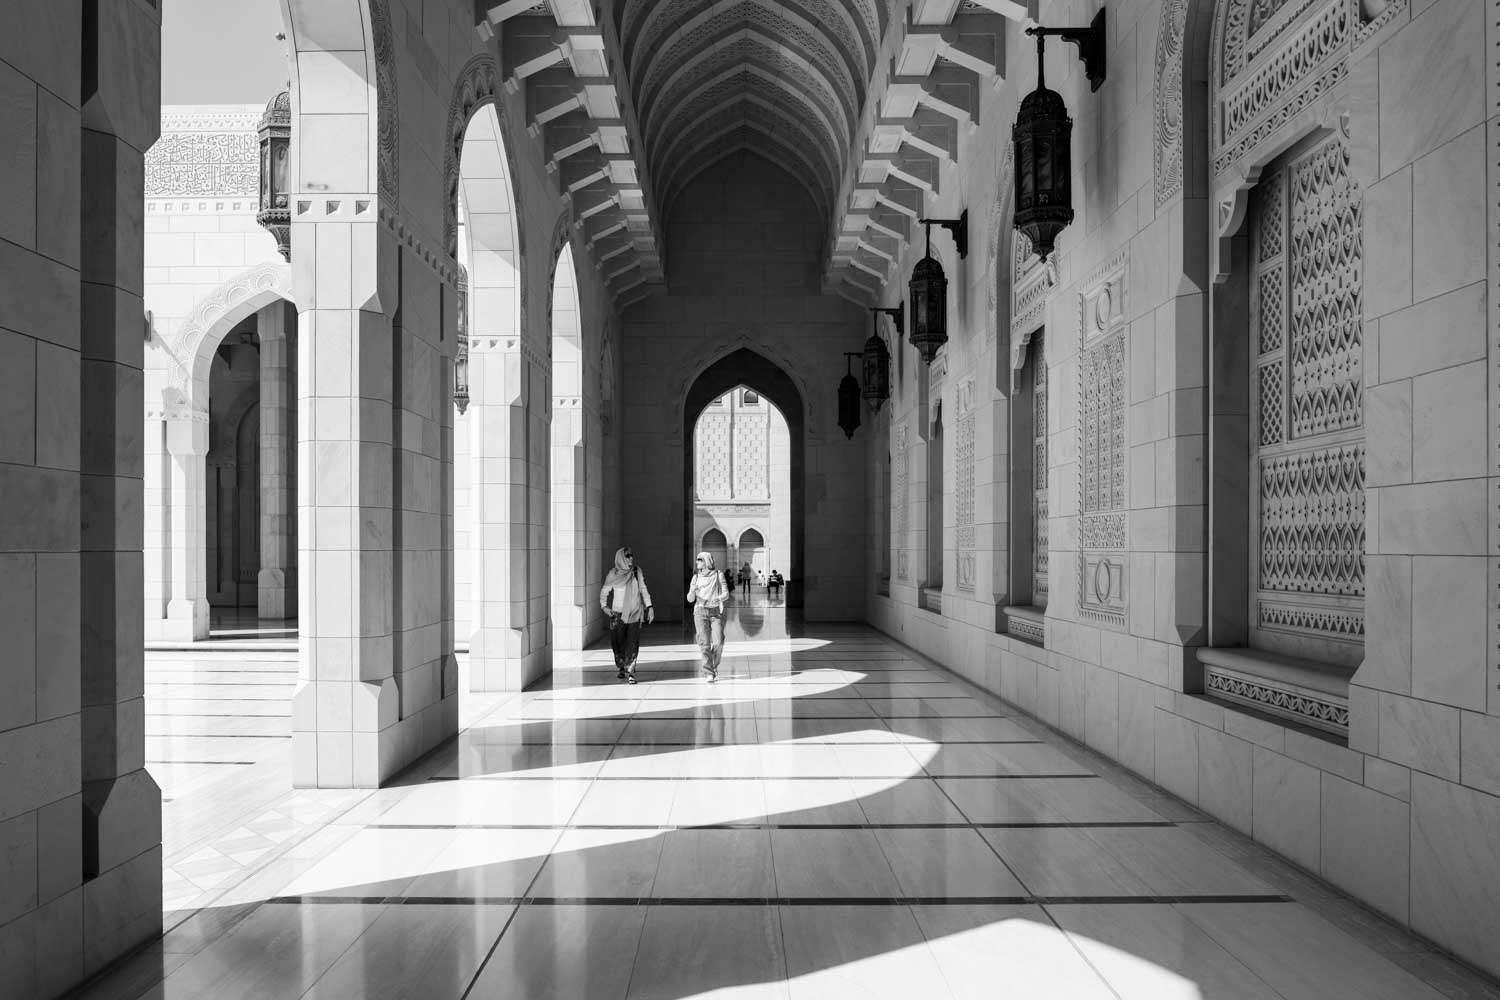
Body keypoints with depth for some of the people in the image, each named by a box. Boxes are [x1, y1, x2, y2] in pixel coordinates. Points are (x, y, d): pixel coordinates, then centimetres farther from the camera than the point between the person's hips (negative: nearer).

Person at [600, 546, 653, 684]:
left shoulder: (637, 572, 2)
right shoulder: (613, 574, -3)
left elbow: (643, 590, 8)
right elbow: (604, 591, 5)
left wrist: (649, 607, 2)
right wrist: (604, 606, -10)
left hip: (634, 613, 1)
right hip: (618, 613, 0)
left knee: (633, 643, -7)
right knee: (618, 642, 7)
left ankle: (630, 671, -7)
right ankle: (621, 668, 26)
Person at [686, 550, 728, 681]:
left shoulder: (718, 575, 2)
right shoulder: (696, 577, 9)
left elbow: (726, 594, 0)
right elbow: (690, 599, 7)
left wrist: (719, 598, -21)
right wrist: (692, 590, -14)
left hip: (716, 612, -2)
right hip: (700, 612, 2)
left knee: (718, 642, -9)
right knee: (704, 643, -5)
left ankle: (715, 665, 19)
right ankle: (710, 673, 2)